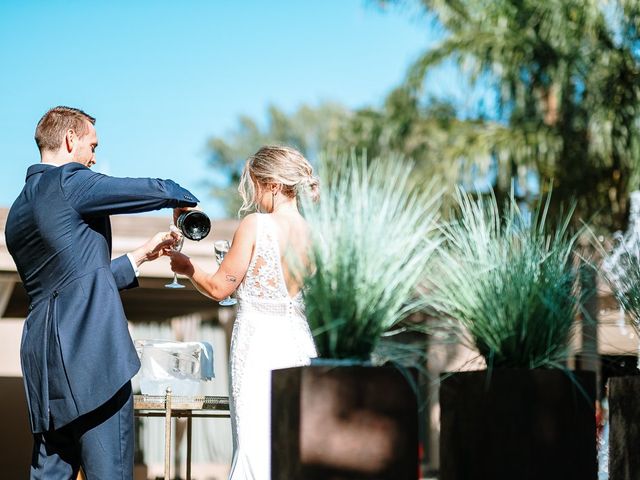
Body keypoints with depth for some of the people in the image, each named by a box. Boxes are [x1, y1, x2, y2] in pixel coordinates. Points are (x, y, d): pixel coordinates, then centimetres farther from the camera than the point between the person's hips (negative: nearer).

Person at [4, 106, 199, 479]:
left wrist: (142, 255, 31)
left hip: (44, 363, 9)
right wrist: (185, 200, 17)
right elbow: (159, 192, -6)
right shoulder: (69, 182, -7)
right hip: (92, 357, -9)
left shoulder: (17, 214, 20)